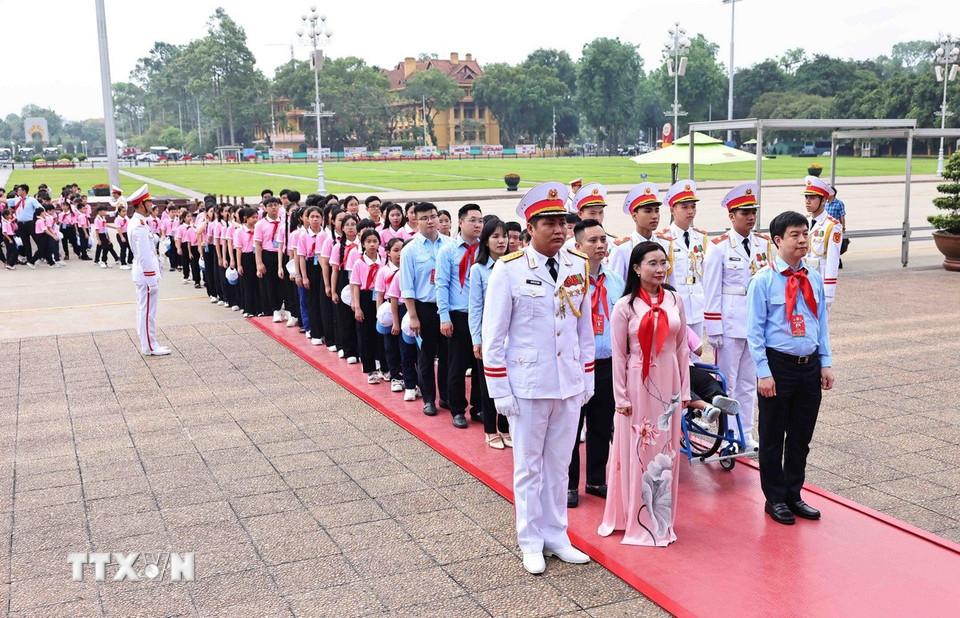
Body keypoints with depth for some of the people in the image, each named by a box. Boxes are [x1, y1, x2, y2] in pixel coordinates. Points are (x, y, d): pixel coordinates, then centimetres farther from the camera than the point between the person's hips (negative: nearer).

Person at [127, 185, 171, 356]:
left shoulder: (138, 223, 11)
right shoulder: (140, 226, -21)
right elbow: (145, 257, -23)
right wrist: (152, 281, -21)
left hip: (142, 274, 11)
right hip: (146, 275, -11)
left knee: (144, 310, 16)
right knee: (147, 312, -2)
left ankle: (148, 343, 25)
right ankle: (149, 347, 5)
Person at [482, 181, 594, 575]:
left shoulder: (578, 266, 2)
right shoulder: (508, 270, -12)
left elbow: (585, 326, 11)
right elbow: (493, 335, -9)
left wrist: (588, 377, 10)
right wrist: (499, 391, -10)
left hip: (569, 383, 4)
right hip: (527, 385, -4)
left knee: (559, 464, 15)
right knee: (529, 466, 10)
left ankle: (556, 536, 29)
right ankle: (531, 542, 24)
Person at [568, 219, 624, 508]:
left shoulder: (616, 282, 8)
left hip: (608, 365, 5)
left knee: (602, 427, 15)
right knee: (571, 427, 6)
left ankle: (597, 481, 30)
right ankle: (569, 485, 20)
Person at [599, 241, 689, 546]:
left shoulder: (675, 301, 4)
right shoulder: (624, 306, -6)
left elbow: (682, 347, 7)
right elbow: (619, 355, -5)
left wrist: (685, 389, 6)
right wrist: (621, 397, -8)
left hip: (669, 384, 3)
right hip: (638, 385, -3)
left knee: (665, 451, 10)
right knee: (636, 451, 4)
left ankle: (661, 518, 24)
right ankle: (635, 518, 17)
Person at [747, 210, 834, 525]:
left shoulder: (814, 280, 6)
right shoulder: (764, 280, -9)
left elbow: (822, 323, 12)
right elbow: (755, 330, -9)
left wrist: (826, 363, 6)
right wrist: (763, 372, -13)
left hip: (810, 366, 5)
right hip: (778, 365, -5)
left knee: (801, 435, 13)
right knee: (773, 436, 6)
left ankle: (793, 495, 27)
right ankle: (775, 499, 20)